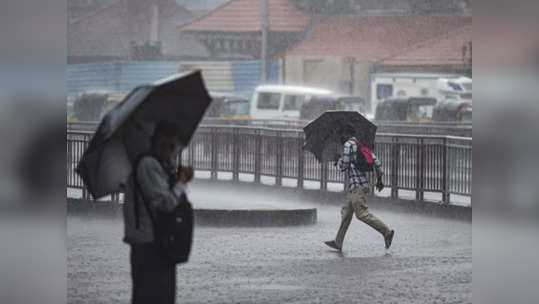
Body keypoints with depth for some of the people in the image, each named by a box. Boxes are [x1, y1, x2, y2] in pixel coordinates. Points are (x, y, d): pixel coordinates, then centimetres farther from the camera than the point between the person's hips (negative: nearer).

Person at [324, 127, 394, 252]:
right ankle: (338, 242, 17)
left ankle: (387, 232, -17)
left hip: (357, 186, -10)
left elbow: (344, 167, -9)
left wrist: (338, 160, 12)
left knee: (362, 213, -12)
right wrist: (379, 179, 18)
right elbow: (376, 161, 13)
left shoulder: (348, 144, -7)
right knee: (346, 213, 13)